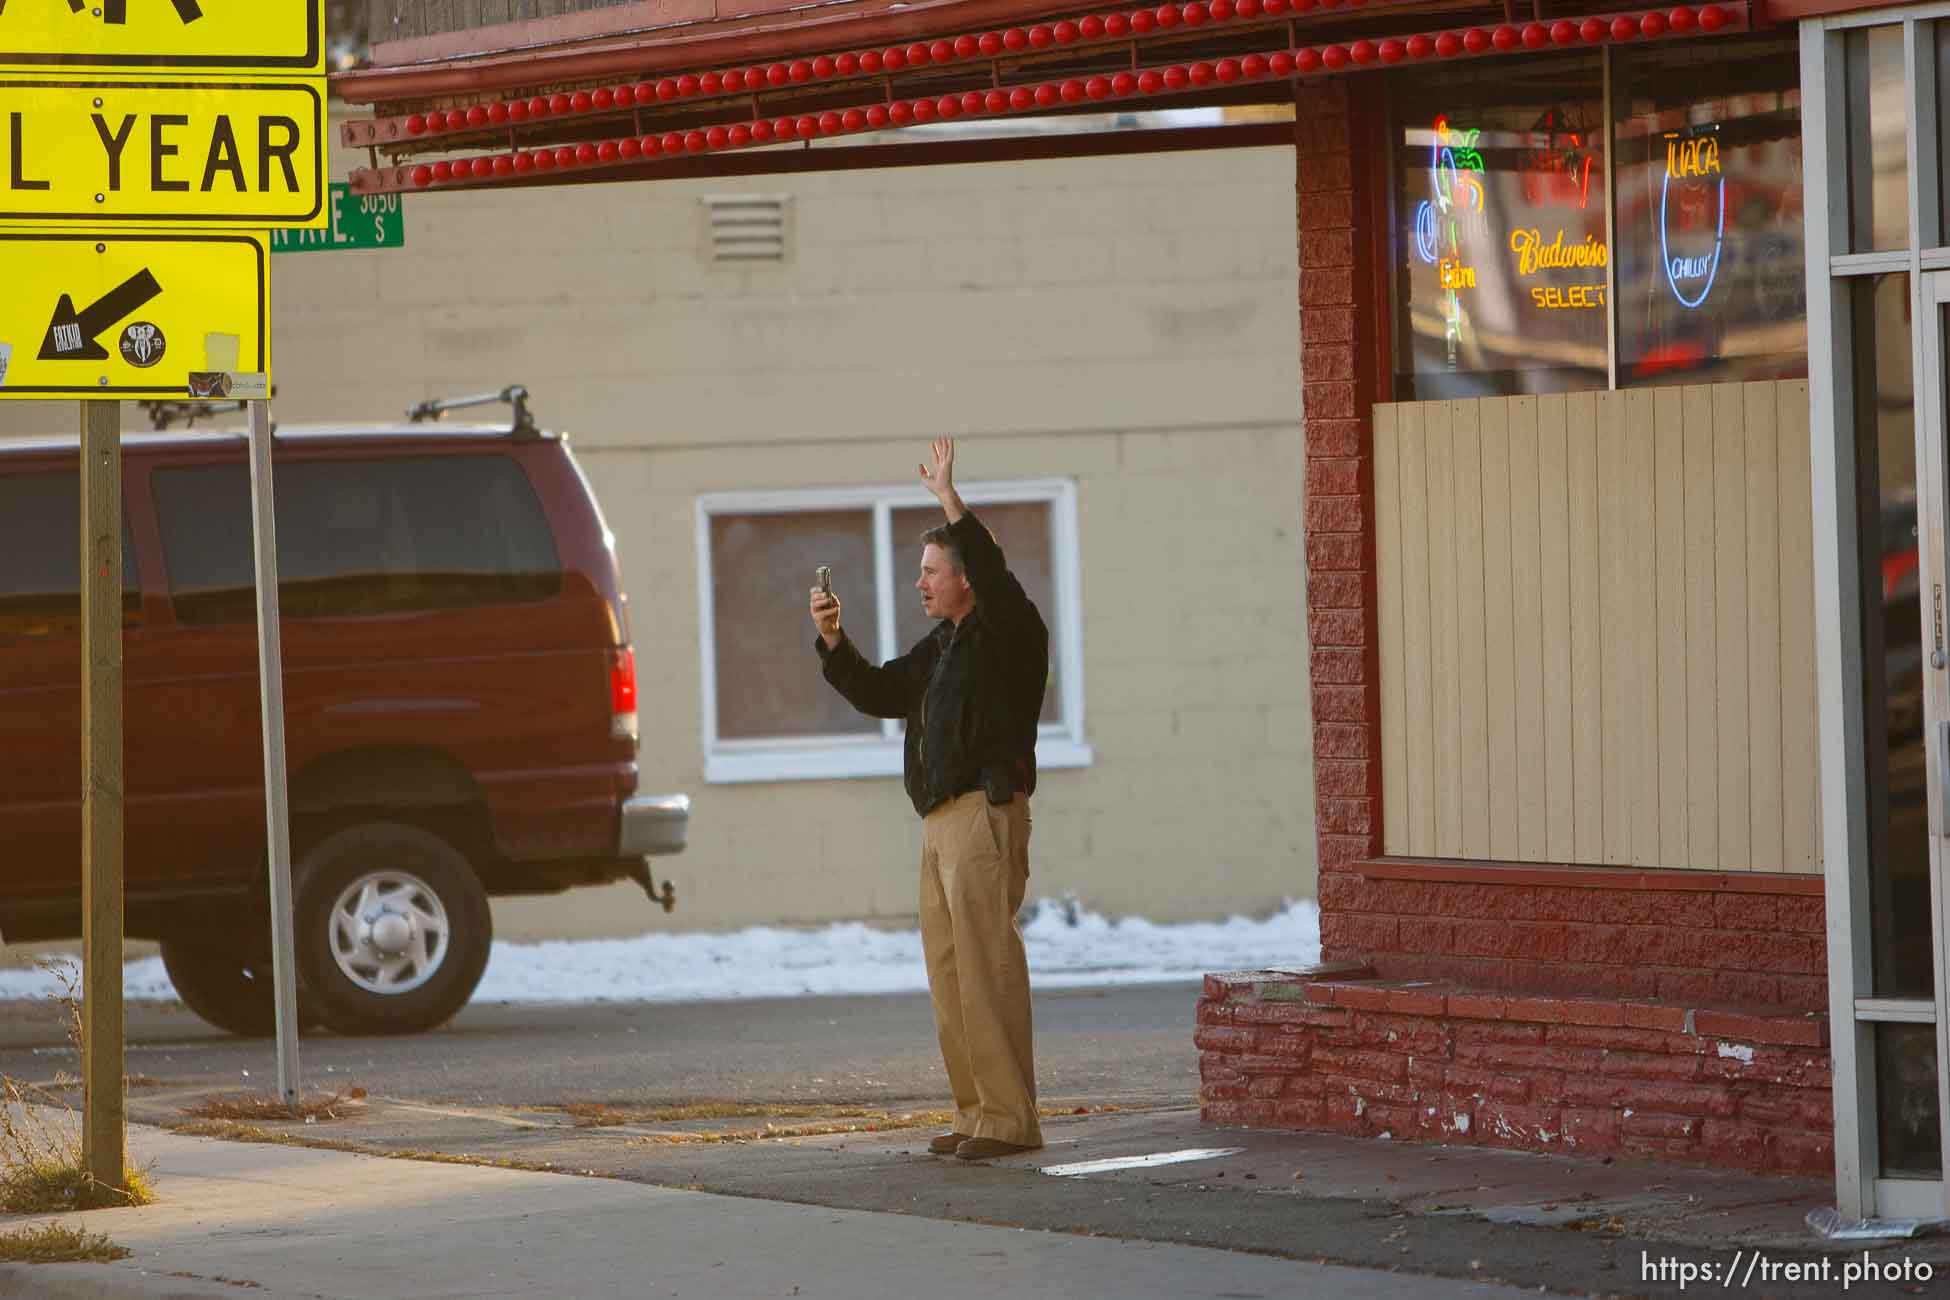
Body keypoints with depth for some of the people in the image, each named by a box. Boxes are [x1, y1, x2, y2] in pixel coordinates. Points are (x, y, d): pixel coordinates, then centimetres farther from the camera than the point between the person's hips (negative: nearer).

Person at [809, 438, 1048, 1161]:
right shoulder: (939, 649, 21)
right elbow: (878, 693, 29)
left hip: (986, 816, -10)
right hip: (941, 822, 10)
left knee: (987, 965, -12)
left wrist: (949, 501, -27)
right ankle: (976, 1114, 13)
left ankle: (1009, 1119, -13)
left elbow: (994, 578, -25)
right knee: (949, 973, 9)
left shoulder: (1006, 634, -5)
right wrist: (832, 640, 15)